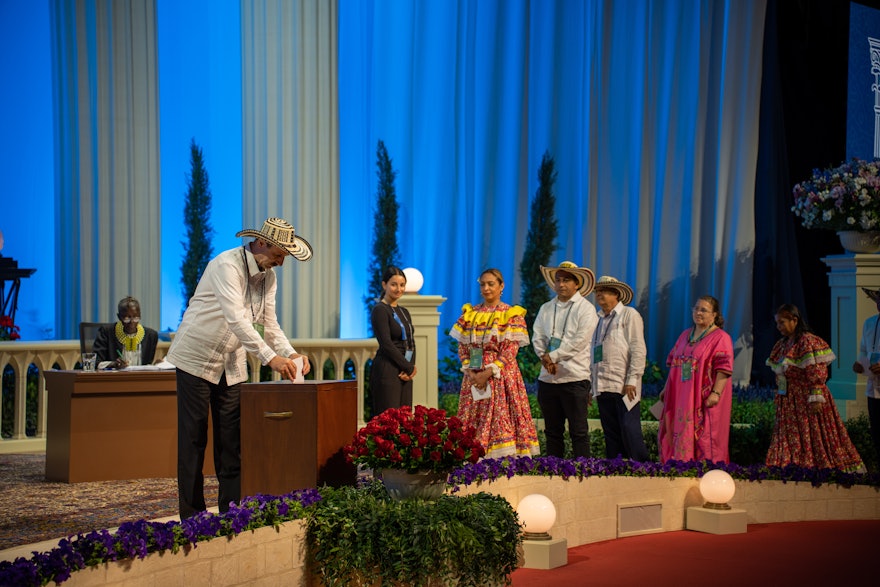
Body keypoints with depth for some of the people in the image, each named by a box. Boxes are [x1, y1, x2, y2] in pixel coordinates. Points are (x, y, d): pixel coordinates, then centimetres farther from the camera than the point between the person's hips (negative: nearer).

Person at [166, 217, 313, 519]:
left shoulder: (268, 276, 4)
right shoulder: (227, 265, -22)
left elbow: (269, 324, 6)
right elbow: (236, 319, -32)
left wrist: (291, 353, -11)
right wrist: (270, 358, -37)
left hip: (232, 363, 7)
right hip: (197, 358, -7)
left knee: (233, 438, 4)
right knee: (193, 438, -4)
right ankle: (192, 516, 1)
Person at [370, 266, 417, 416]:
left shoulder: (404, 312, 17)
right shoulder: (380, 310, -6)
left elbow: (411, 343, 14)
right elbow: (387, 345, -13)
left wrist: (411, 367, -5)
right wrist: (409, 368, -10)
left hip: (405, 374, 8)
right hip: (387, 372, -8)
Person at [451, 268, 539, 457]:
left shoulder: (512, 315, 0)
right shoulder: (469, 314, 13)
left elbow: (510, 351, -7)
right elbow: (462, 347, 10)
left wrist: (488, 373, -16)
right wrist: (469, 370, -7)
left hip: (501, 377, -4)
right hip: (473, 377, 4)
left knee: (501, 421, -10)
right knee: (472, 424, 0)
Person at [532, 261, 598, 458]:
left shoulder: (586, 309, -1)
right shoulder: (546, 308, 16)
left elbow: (579, 341, -11)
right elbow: (537, 337, 8)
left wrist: (553, 356, -10)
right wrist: (544, 357, -10)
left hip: (575, 377, -5)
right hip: (548, 377, 5)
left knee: (578, 432, -4)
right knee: (552, 431, 10)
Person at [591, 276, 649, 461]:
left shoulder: (629, 315, 1)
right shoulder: (599, 319, 20)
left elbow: (638, 350, -6)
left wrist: (632, 380, -14)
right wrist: (590, 386, 13)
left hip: (624, 386, -6)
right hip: (602, 387, 6)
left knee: (629, 430, -11)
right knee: (611, 434, 7)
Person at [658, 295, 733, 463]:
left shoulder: (720, 338, -6)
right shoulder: (685, 335, 16)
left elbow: (723, 368, -14)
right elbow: (673, 363, 21)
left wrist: (716, 393, -23)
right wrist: (667, 388, 18)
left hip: (704, 399, -7)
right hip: (681, 396, 7)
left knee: (704, 439, -6)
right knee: (680, 437, 7)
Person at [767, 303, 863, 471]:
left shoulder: (807, 341, -13)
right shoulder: (782, 344, 13)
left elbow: (816, 372, -18)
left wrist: (816, 397, -22)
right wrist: (779, 395, 15)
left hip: (807, 402, -8)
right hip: (789, 403, 8)